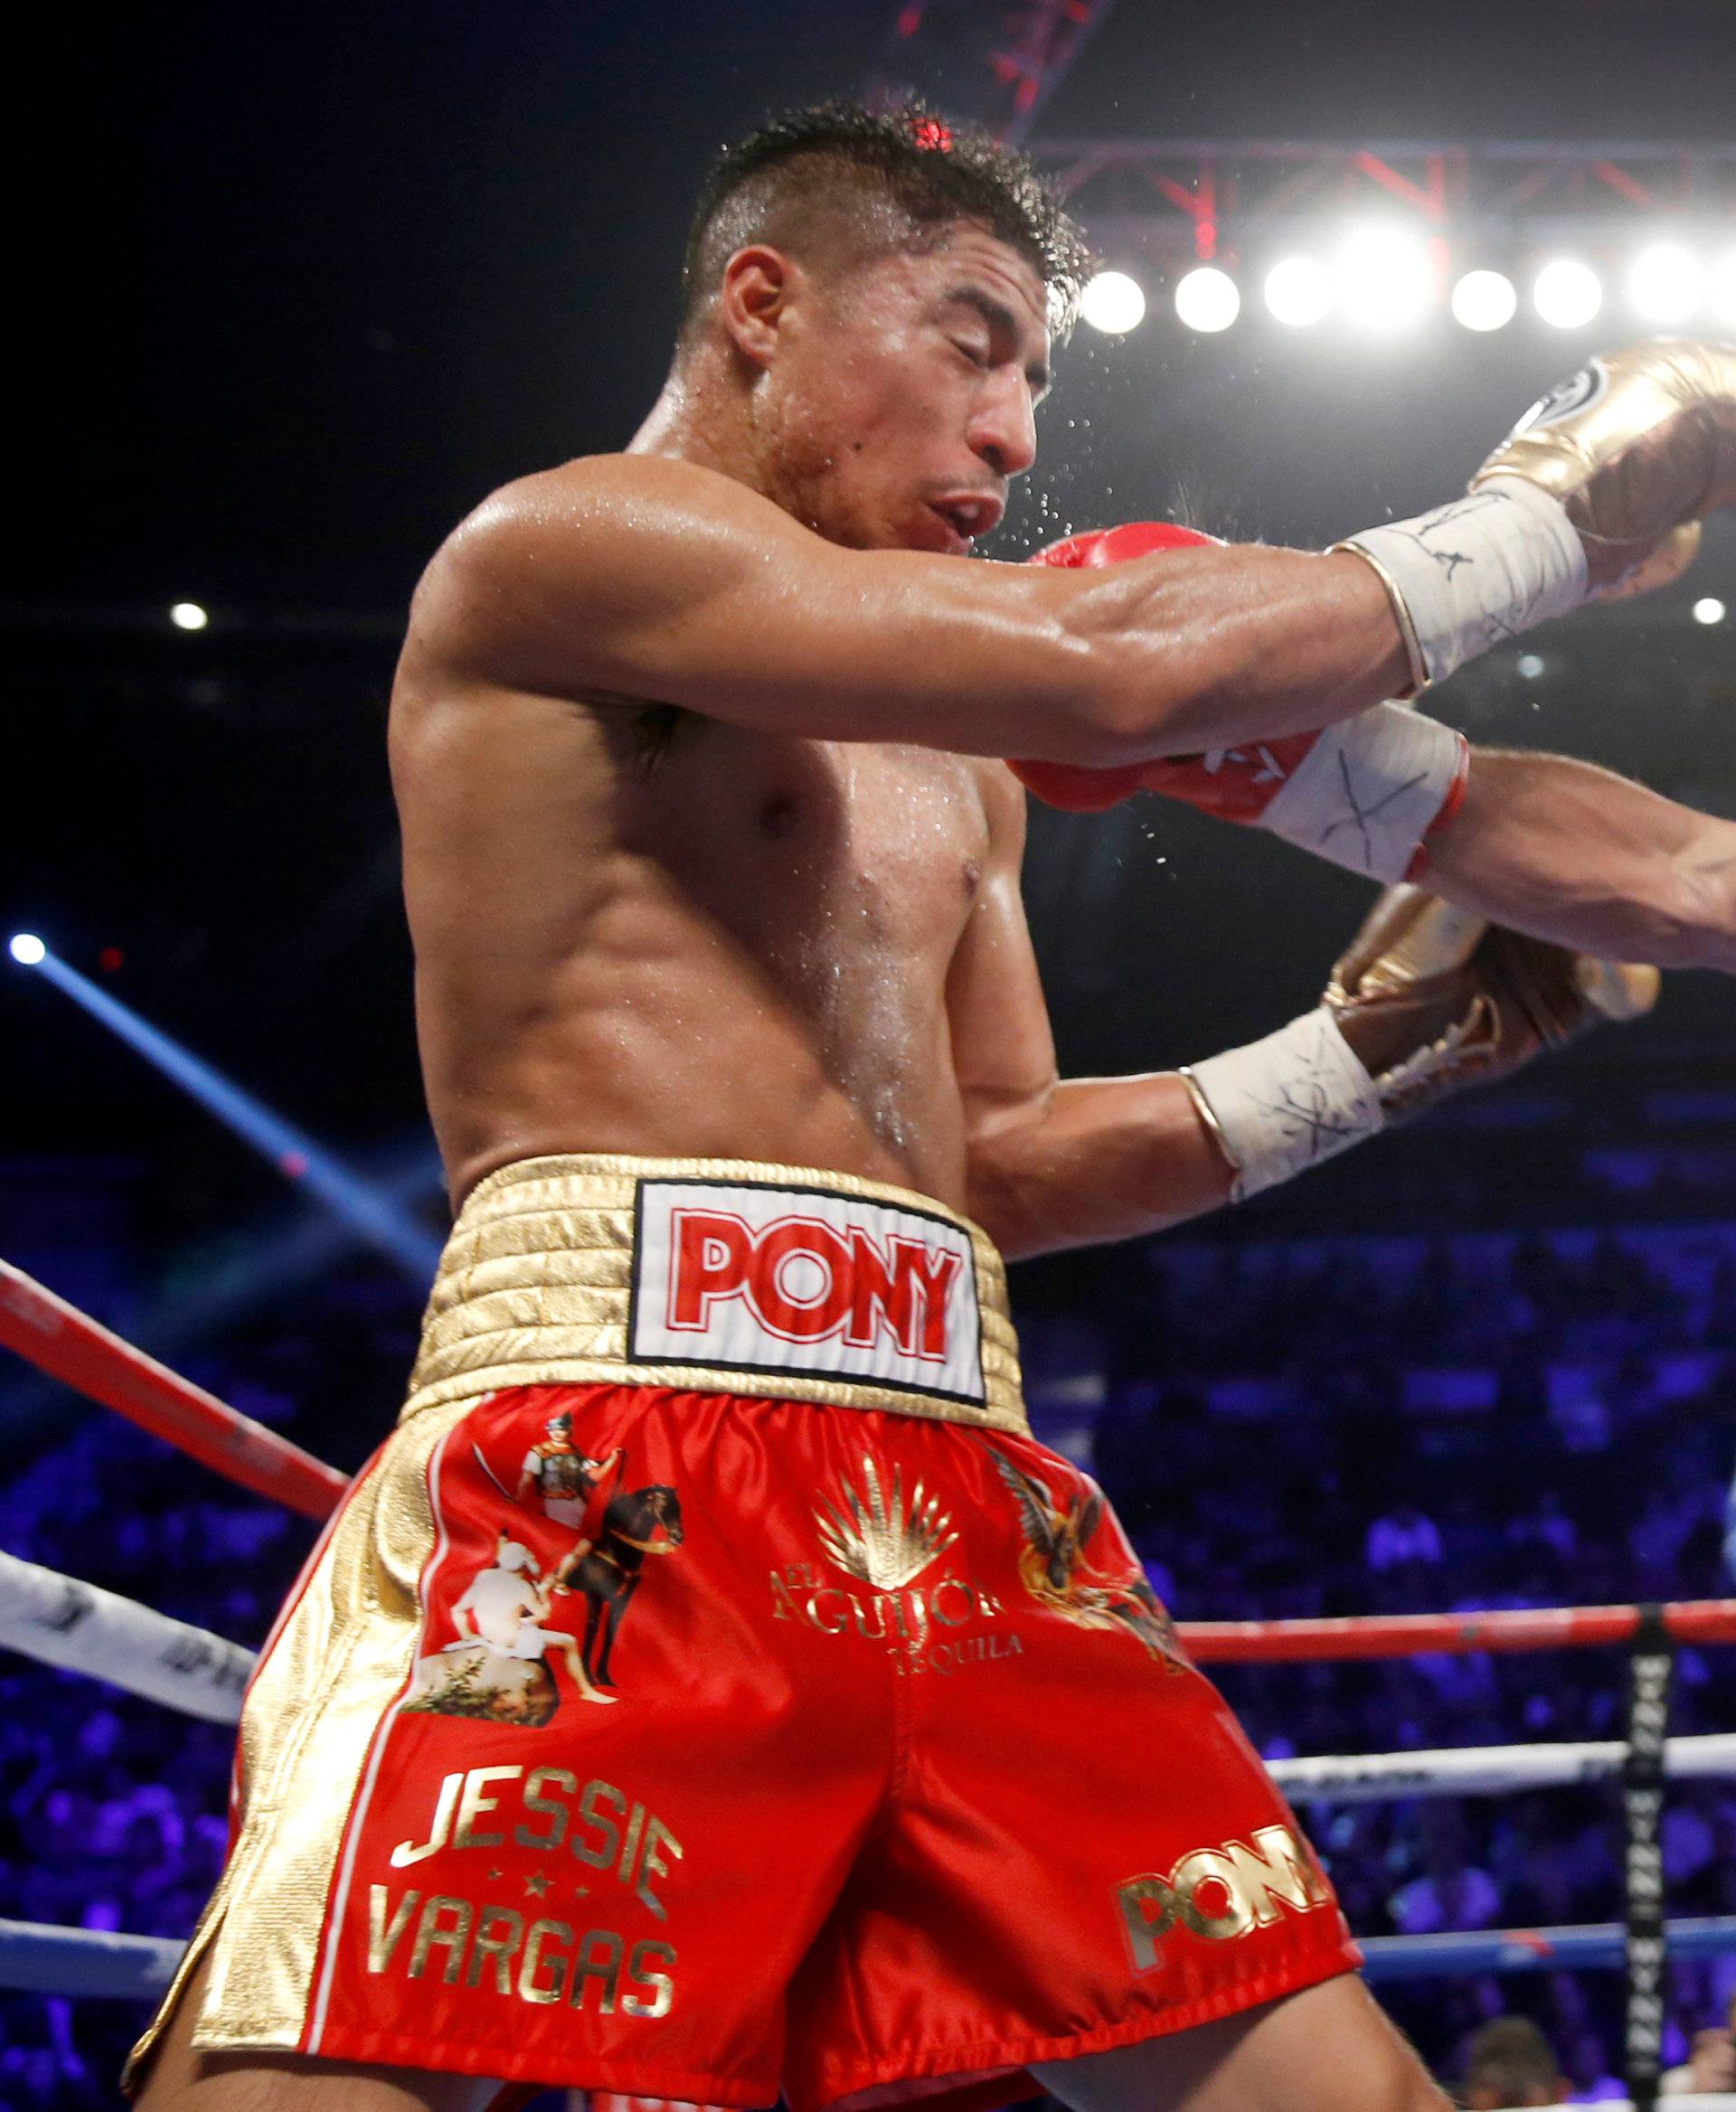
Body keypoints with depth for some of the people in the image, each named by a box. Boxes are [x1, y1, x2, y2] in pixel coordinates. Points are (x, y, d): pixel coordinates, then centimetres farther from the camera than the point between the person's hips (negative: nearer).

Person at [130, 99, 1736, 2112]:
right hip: (608, 1467, -8)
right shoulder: (555, 548, 1)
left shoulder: (948, 758, 28)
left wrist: (1359, 1048, 15)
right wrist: (1556, 516, 0)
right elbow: (1114, 666, -10)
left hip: (958, 1499, 8)